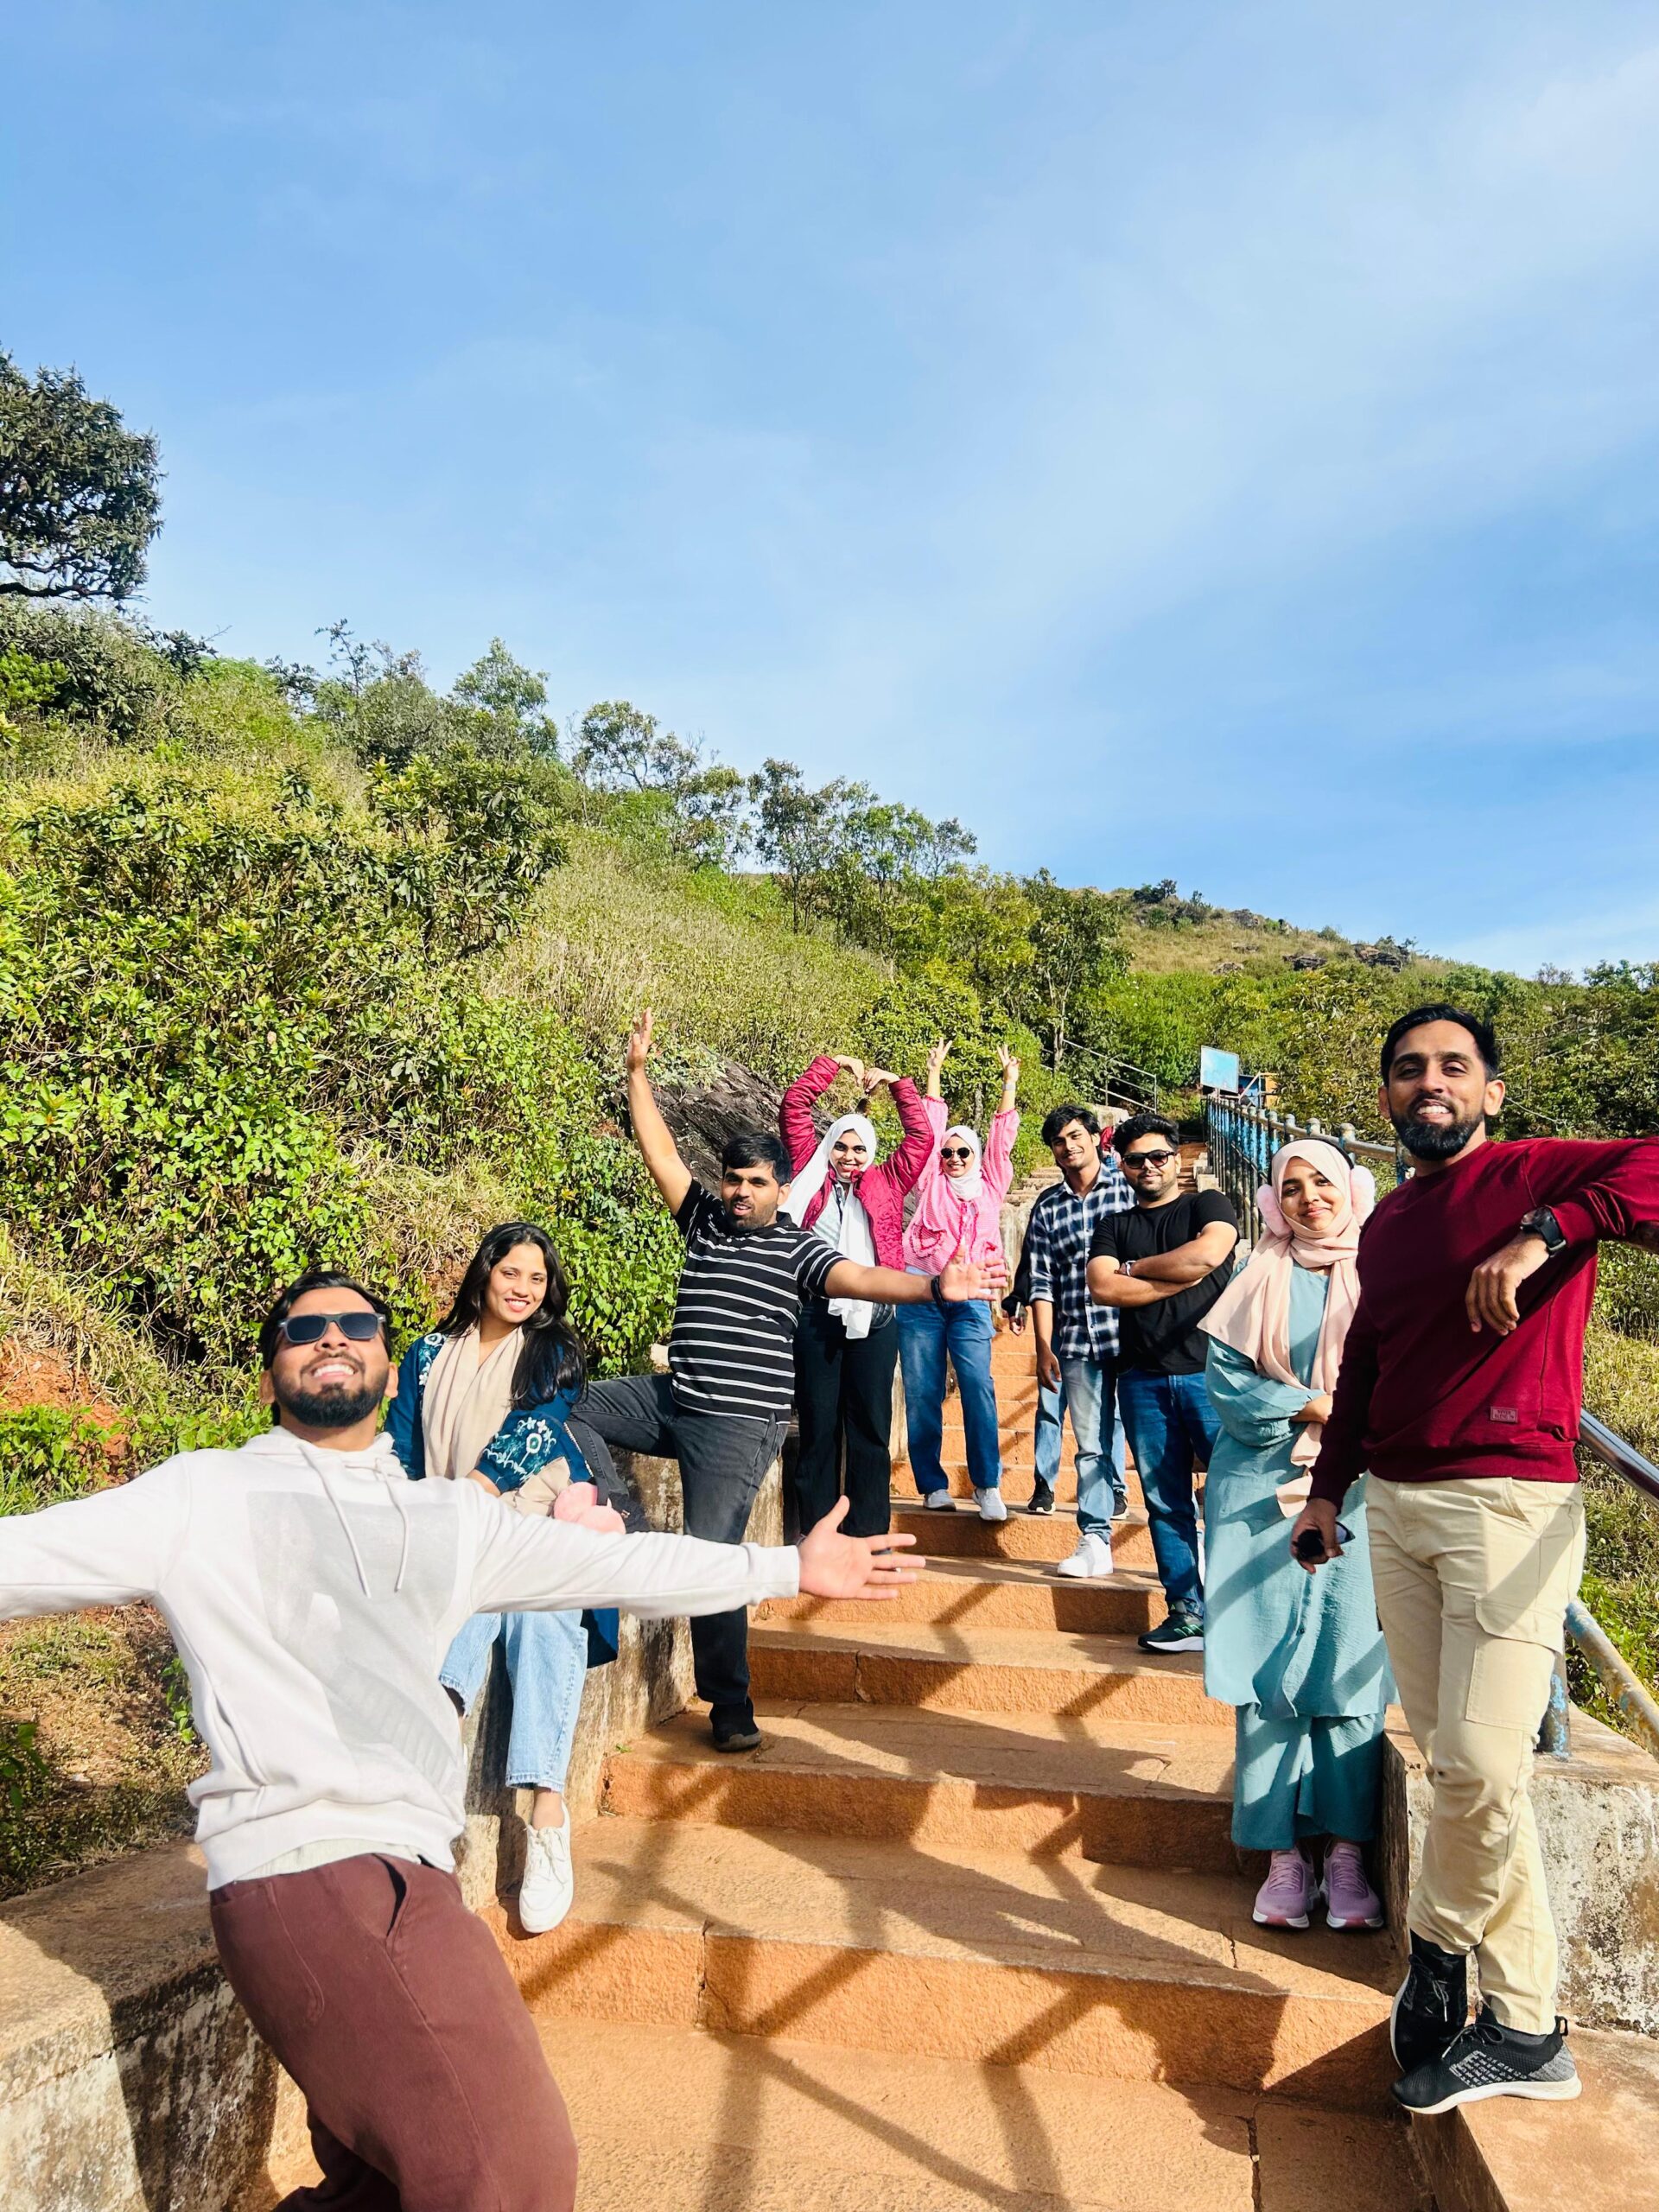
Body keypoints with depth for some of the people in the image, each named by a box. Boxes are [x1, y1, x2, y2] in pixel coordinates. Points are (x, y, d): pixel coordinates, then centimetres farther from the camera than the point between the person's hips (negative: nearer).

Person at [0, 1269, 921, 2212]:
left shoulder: (452, 1518, 17)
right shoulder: (204, 1496, 4)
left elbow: (621, 1563, 21)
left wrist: (788, 1568, 23)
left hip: (404, 1875, 6)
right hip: (312, 1875, -6)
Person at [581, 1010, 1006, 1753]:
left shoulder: (796, 1248, -7)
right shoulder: (704, 1219, 9)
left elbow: (856, 1278, -23)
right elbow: (660, 1152, 9)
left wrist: (934, 1286, -40)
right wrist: (637, 1072, 4)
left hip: (737, 1425, -6)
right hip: (671, 1399, 6)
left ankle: (731, 1710, 7)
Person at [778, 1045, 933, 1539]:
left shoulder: (885, 1184, 12)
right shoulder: (812, 1176, 11)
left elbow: (921, 1135, 10)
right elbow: (793, 1109, 10)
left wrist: (895, 1083, 9)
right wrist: (834, 1065, 11)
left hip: (873, 1319, 0)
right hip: (815, 1316, 0)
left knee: (870, 1428, 5)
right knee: (817, 1427, 6)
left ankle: (868, 1533, 12)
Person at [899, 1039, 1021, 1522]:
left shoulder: (991, 1185, 17)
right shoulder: (931, 1183, 14)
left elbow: (1002, 1137, 15)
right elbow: (931, 1128, 13)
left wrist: (1010, 1082, 15)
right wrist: (934, 1073, 14)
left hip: (970, 1300, 0)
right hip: (921, 1295, 0)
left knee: (978, 1387, -11)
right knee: (923, 1392, -1)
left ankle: (988, 1486, -4)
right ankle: (933, 1485, 7)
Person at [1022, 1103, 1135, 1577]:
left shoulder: (1130, 1188, 3)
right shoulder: (1047, 1208, 10)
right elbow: (1042, 1283, 8)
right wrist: (1044, 1347, 2)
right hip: (1077, 1342, 2)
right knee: (1091, 1443, 5)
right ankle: (1095, 1540, 9)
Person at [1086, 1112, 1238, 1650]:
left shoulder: (1208, 1205, 7)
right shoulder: (1114, 1226, 16)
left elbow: (1208, 1254, -14)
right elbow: (1102, 1287, -1)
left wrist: (1134, 1267, -1)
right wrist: (1180, 1277, -7)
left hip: (1209, 1372, -3)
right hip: (1144, 1380, 3)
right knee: (1166, 1501, 5)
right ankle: (1188, 1613, 11)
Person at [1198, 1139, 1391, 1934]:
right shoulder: (1261, 1276, 9)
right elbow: (1225, 1378, 2)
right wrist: (1313, 1408, -9)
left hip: (1358, 1499, 0)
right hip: (1261, 1496, 1)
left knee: (1350, 1673, -3)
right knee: (1268, 1673, -1)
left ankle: (1346, 1854, 7)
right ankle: (1284, 1854, 8)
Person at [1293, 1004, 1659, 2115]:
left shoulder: (1536, 1175, -4)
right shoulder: (1388, 1222, 16)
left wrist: (1549, 1232, -28)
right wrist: (1328, 1485, 22)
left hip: (1511, 1502, -6)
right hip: (1397, 1504, 6)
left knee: (1480, 1764, -7)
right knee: (1451, 1757, 8)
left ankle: (1442, 1942, 22)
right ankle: (1524, 2024, 22)